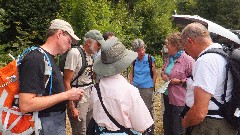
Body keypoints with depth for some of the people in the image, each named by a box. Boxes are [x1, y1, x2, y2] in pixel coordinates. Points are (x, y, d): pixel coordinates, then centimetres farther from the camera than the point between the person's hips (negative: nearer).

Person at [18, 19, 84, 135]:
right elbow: (25, 105, -27)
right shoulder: (35, 60, -20)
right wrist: (66, 95, -22)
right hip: (45, 125, -9)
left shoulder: (49, 59, 10)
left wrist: (71, 95, 1)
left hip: (58, 122, 9)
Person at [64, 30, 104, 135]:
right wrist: (72, 107, -19)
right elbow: (66, 82, -18)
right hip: (78, 102, -8)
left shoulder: (91, 55, 8)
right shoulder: (75, 53, -16)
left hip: (90, 100, 8)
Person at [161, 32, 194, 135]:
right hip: (167, 97, 8)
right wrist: (163, 74, 3)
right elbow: (163, 70, 25)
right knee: (167, 127, 22)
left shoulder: (187, 60, -18)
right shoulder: (169, 58, 8)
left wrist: (180, 81, -22)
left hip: (179, 99, -8)